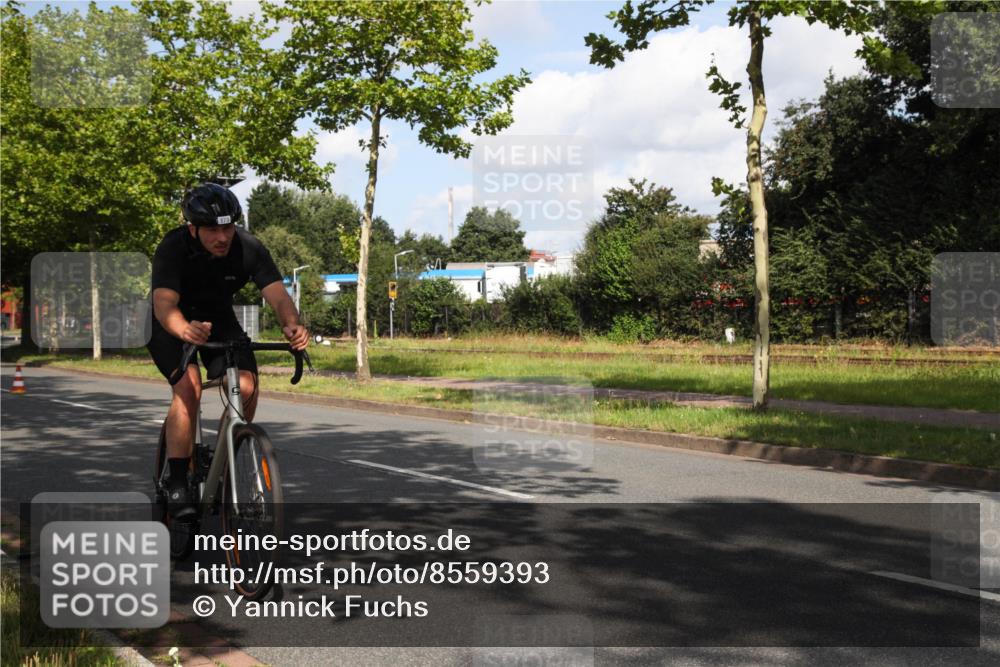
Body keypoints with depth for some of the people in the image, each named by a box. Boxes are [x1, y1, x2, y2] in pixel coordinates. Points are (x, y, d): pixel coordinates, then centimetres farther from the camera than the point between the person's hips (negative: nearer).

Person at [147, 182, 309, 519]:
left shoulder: (249, 248, -22)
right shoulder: (173, 248, -30)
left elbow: (278, 295, -31)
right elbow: (164, 304, -43)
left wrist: (292, 325, -53)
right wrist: (185, 330, -66)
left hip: (218, 317, 3)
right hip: (172, 322, -3)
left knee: (246, 387, -18)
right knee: (189, 386, -28)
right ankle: (177, 483, -19)